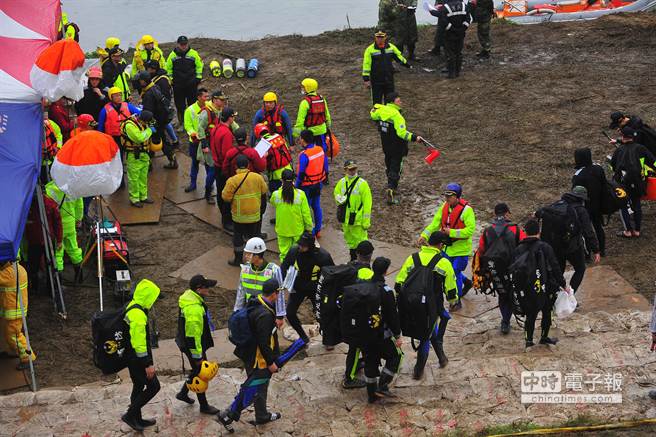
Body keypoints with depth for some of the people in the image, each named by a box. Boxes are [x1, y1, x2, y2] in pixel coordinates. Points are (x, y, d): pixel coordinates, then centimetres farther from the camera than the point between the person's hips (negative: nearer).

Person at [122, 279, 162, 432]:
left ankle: (137, 419, 31)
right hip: (138, 359, -10)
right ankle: (130, 414, 2)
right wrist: (148, 364, -22)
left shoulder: (131, 309, 8)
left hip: (132, 357, 10)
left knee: (139, 387, 20)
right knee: (153, 386, -1)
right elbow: (139, 342, -26)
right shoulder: (138, 315, -25)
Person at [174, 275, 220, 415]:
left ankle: (183, 393, 41)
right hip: (193, 346, -10)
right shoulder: (194, 308, -32)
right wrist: (198, 355, -21)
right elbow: (193, 334, -28)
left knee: (198, 370, 25)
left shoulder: (189, 297, 2)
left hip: (187, 343, 10)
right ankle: (204, 406, 20)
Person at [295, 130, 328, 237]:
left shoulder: (304, 155, -26)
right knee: (316, 207, 18)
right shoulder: (320, 150, -4)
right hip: (318, 184, 7)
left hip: (307, 186, -7)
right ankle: (318, 230, 29)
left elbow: (301, 174, -21)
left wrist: (296, 186, -9)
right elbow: (325, 166, 7)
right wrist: (324, 178, 21)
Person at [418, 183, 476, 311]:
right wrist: (425, 235, -8)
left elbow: (470, 230, -24)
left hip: (461, 248, -7)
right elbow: (435, 223, 3)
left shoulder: (466, 210, -22)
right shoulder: (445, 206, -1)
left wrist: (452, 232, -28)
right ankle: (466, 282, 47)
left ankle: (457, 301, 15)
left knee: (455, 273, -2)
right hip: (447, 247, 7)